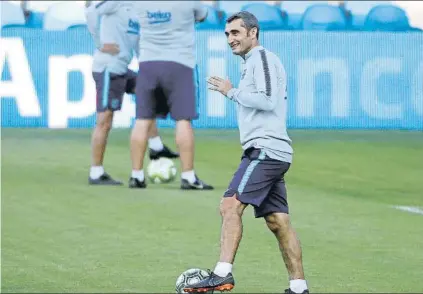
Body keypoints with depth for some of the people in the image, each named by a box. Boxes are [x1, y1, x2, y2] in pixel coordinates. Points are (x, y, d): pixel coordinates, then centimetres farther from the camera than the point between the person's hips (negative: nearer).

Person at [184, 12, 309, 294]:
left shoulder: (262, 57, -6)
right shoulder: (254, 61, 24)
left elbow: (268, 101, -18)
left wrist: (231, 92, -9)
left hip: (266, 149, -10)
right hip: (273, 153, 10)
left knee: (231, 205, -18)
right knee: (278, 221, 8)